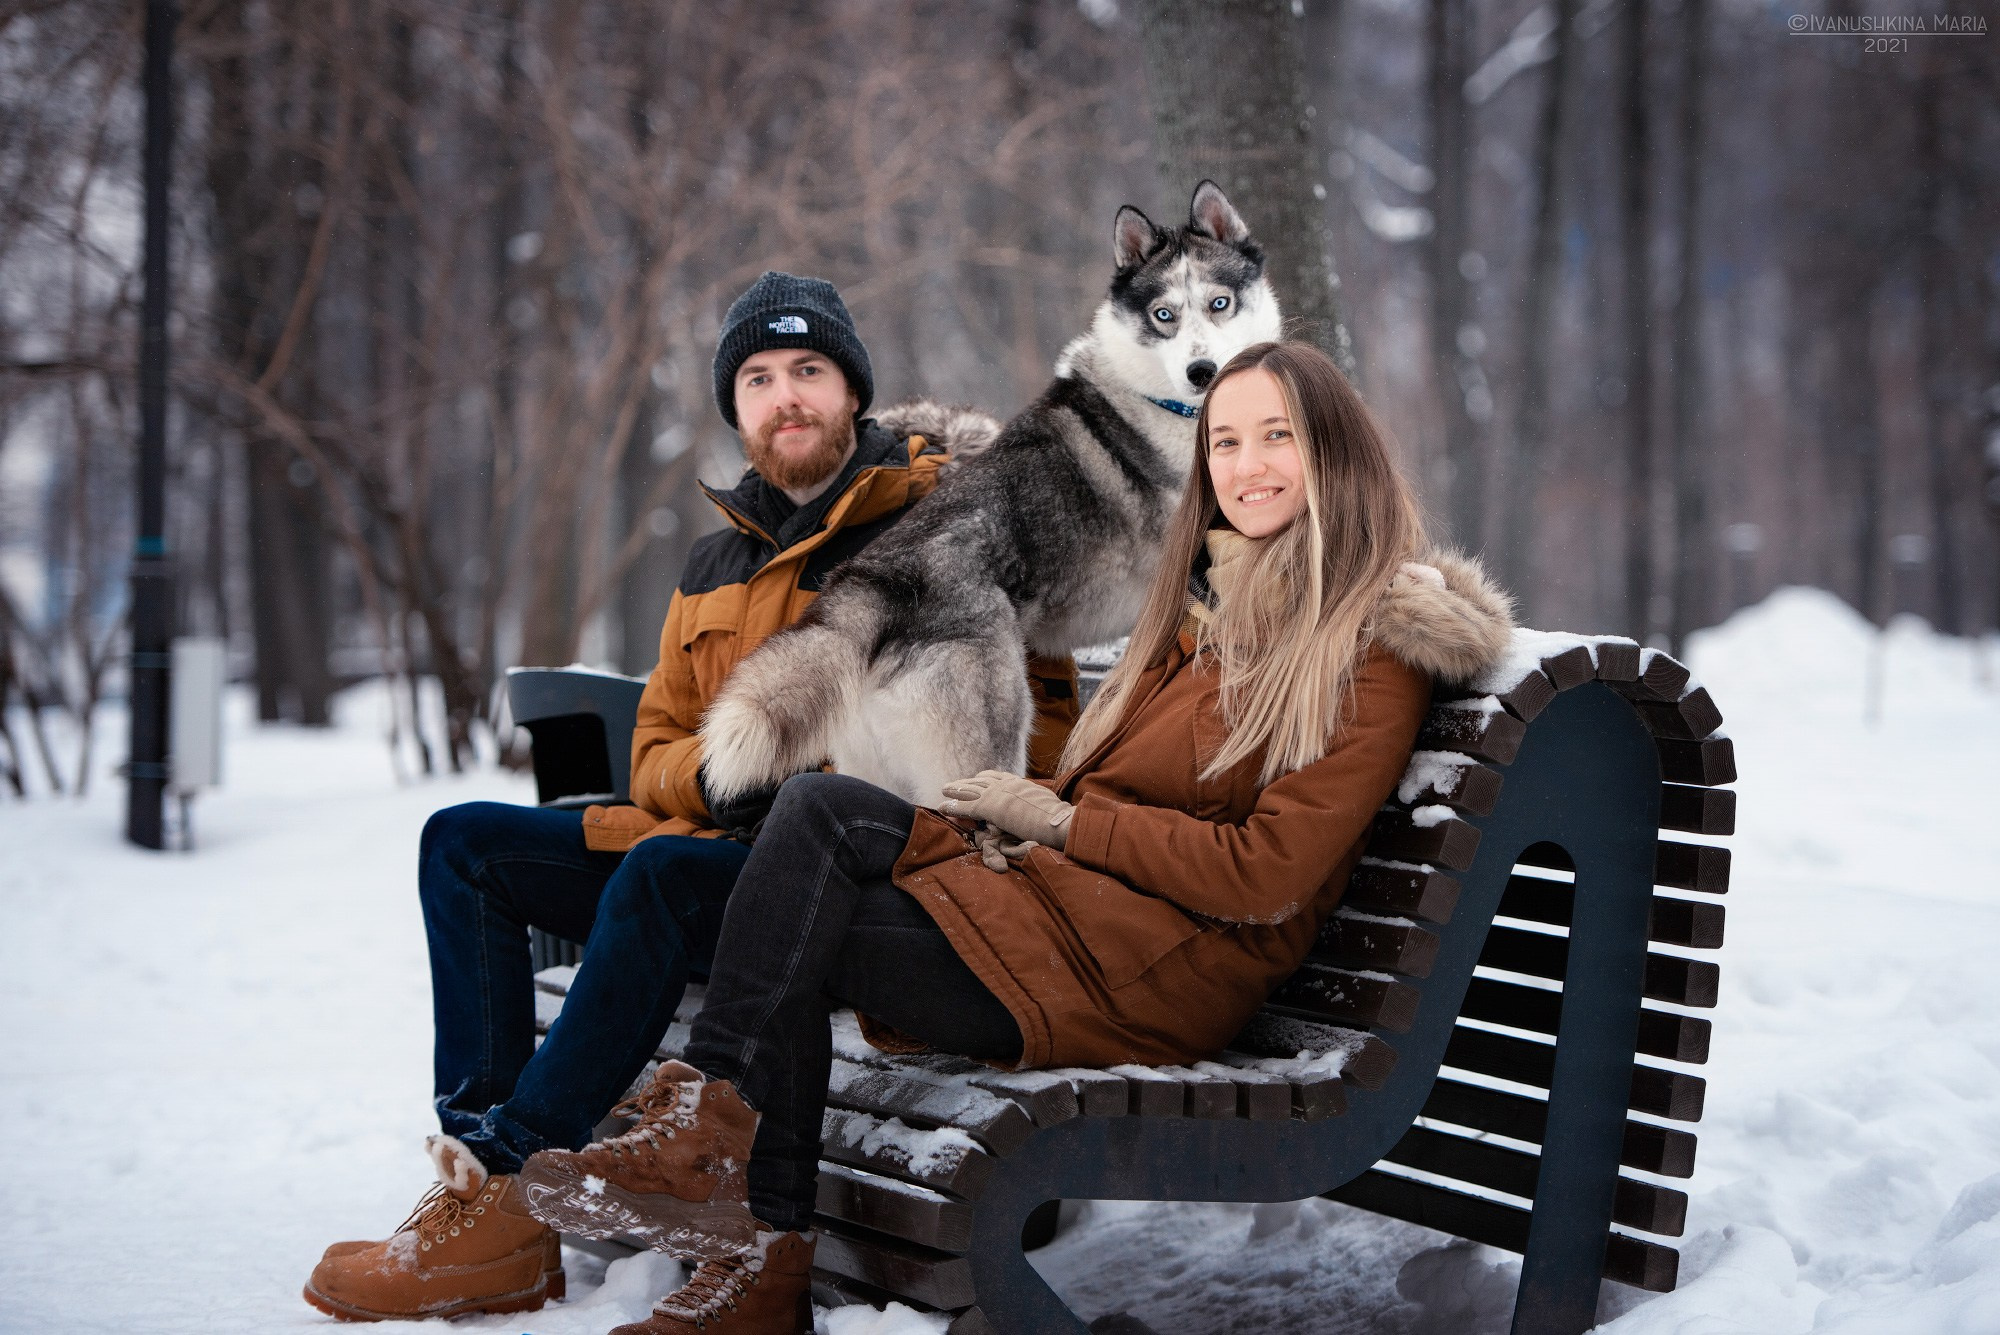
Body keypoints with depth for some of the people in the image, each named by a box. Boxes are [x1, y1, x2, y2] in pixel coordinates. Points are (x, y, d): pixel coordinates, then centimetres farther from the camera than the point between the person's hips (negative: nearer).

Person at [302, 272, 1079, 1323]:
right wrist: (717, 772, -7)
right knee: (465, 844, -4)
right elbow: (655, 753, 19)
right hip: (712, 844, 8)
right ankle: (479, 1149, -19)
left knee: (662, 872, -35)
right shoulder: (714, 566, 19)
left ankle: (507, 1197, -29)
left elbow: (1040, 709, -7)